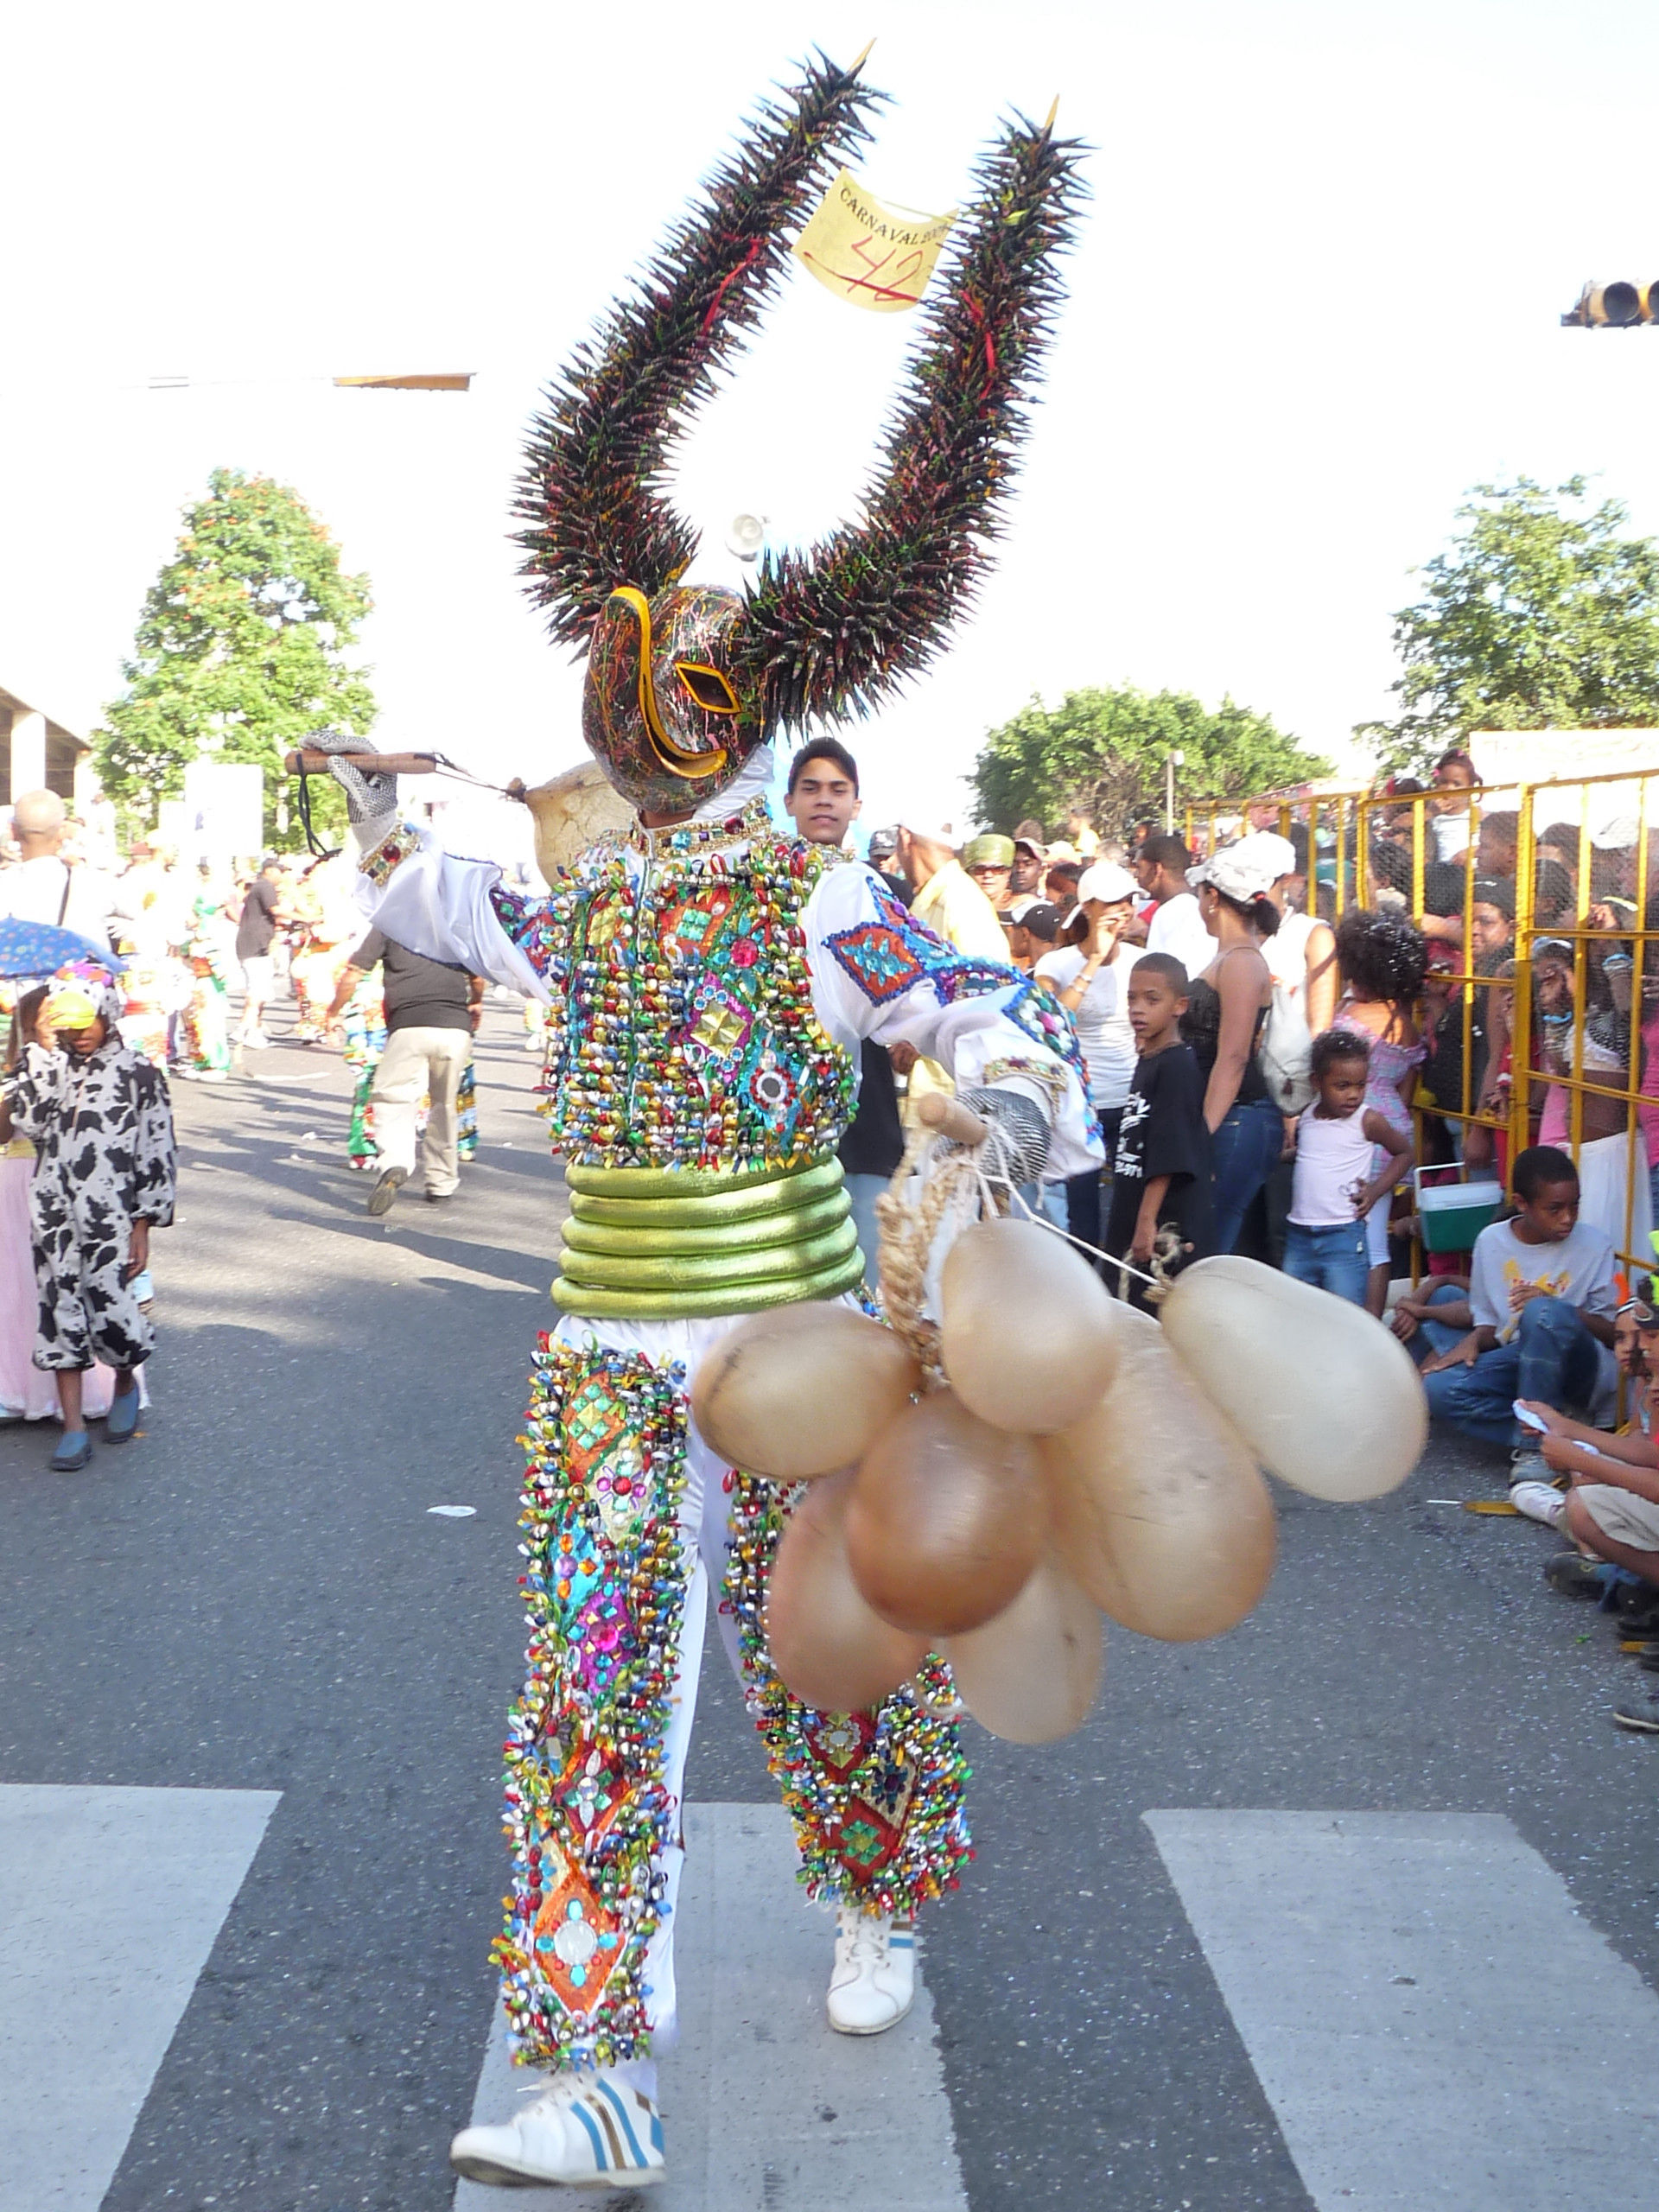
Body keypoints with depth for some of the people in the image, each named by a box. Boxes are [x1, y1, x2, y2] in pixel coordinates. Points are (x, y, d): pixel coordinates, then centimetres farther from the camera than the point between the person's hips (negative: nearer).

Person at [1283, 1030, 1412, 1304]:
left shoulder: (1367, 1121, -5)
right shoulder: (1305, 1115, 6)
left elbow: (1403, 1151, 9)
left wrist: (1375, 1191, -1)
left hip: (1344, 1237, -4)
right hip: (1298, 1236, 5)